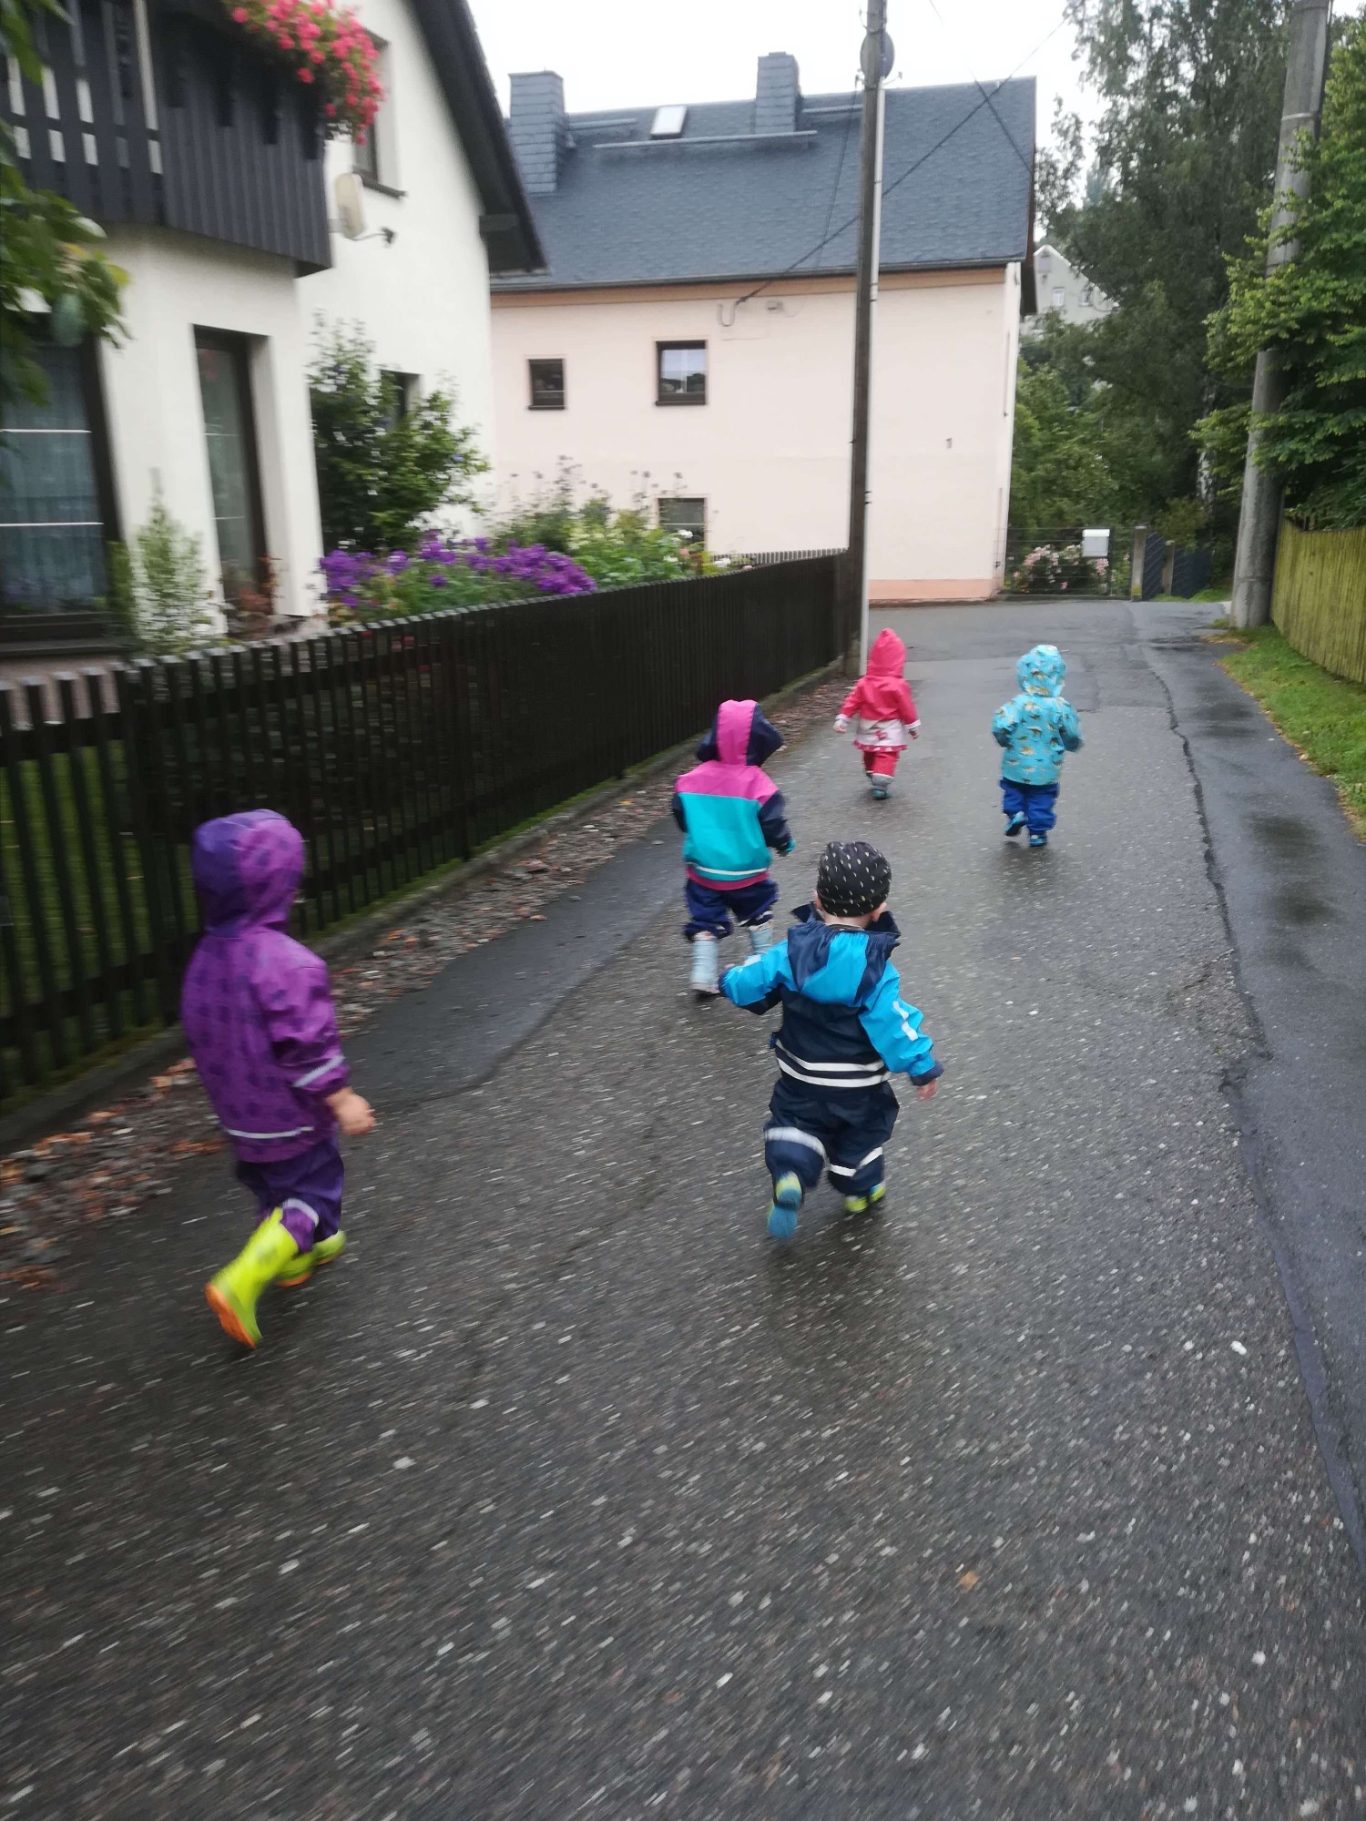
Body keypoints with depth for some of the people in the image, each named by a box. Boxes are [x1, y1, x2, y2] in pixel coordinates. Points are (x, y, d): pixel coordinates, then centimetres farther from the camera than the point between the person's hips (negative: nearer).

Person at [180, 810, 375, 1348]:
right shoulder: (288, 962, -28)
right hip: (291, 1118, -8)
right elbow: (306, 1046, -26)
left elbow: (200, 1035, 9)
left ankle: (295, 1255, 46)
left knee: (274, 1187, 26)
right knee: (312, 1192, 7)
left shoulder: (205, 958, -3)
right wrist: (342, 1101, -16)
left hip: (239, 1115, 8)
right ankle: (241, 1282, -6)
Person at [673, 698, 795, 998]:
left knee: (705, 920, 11)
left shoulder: (694, 779, -8)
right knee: (758, 913, 23)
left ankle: (703, 975, 3)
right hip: (746, 871, -1)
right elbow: (773, 826, -13)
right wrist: (785, 844, 9)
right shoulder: (759, 785, -18)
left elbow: (682, 818, 4)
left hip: (703, 869, 1)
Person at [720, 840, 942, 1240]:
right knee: (863, 1128, 25)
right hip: (858, 1084, -1)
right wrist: (922, 1067, -12)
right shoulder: (874, 969, -24)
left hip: (801, 1076, 1)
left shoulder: (791, 951, -16)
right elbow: (893, 1023, -24)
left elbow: (749, 984, -7)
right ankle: (860, 1188, 40)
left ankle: (790, 1174, -8)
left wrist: (730, 980, 16)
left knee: (794, 1121, 19)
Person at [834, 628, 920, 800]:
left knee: (870, 755, 21)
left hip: (868, 729, 5)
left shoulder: (864, 683, -5)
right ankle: (881, 784, -20)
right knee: (887, 756, -6)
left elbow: (852, 701, -4)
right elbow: (907, 707, -9)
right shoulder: (898, 685, -15)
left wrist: (842, 719, 1)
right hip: (889, 731, -5)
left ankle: (873, 779, 37)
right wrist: (913, 726, 3)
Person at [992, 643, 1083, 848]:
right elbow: (1073, 738, -4)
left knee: (1013, 788, 24)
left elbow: (1000, 728, -24)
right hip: (1047, 770, 1)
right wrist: (1073, 745, 19)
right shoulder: (1061, 707, -12)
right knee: (1042, 798, 15)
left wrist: (1005, 741, -2)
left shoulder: (1018, 704, -17)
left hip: (1017, 767, -1)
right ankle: (1038, 831, 16)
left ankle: (1015, 812, 6)